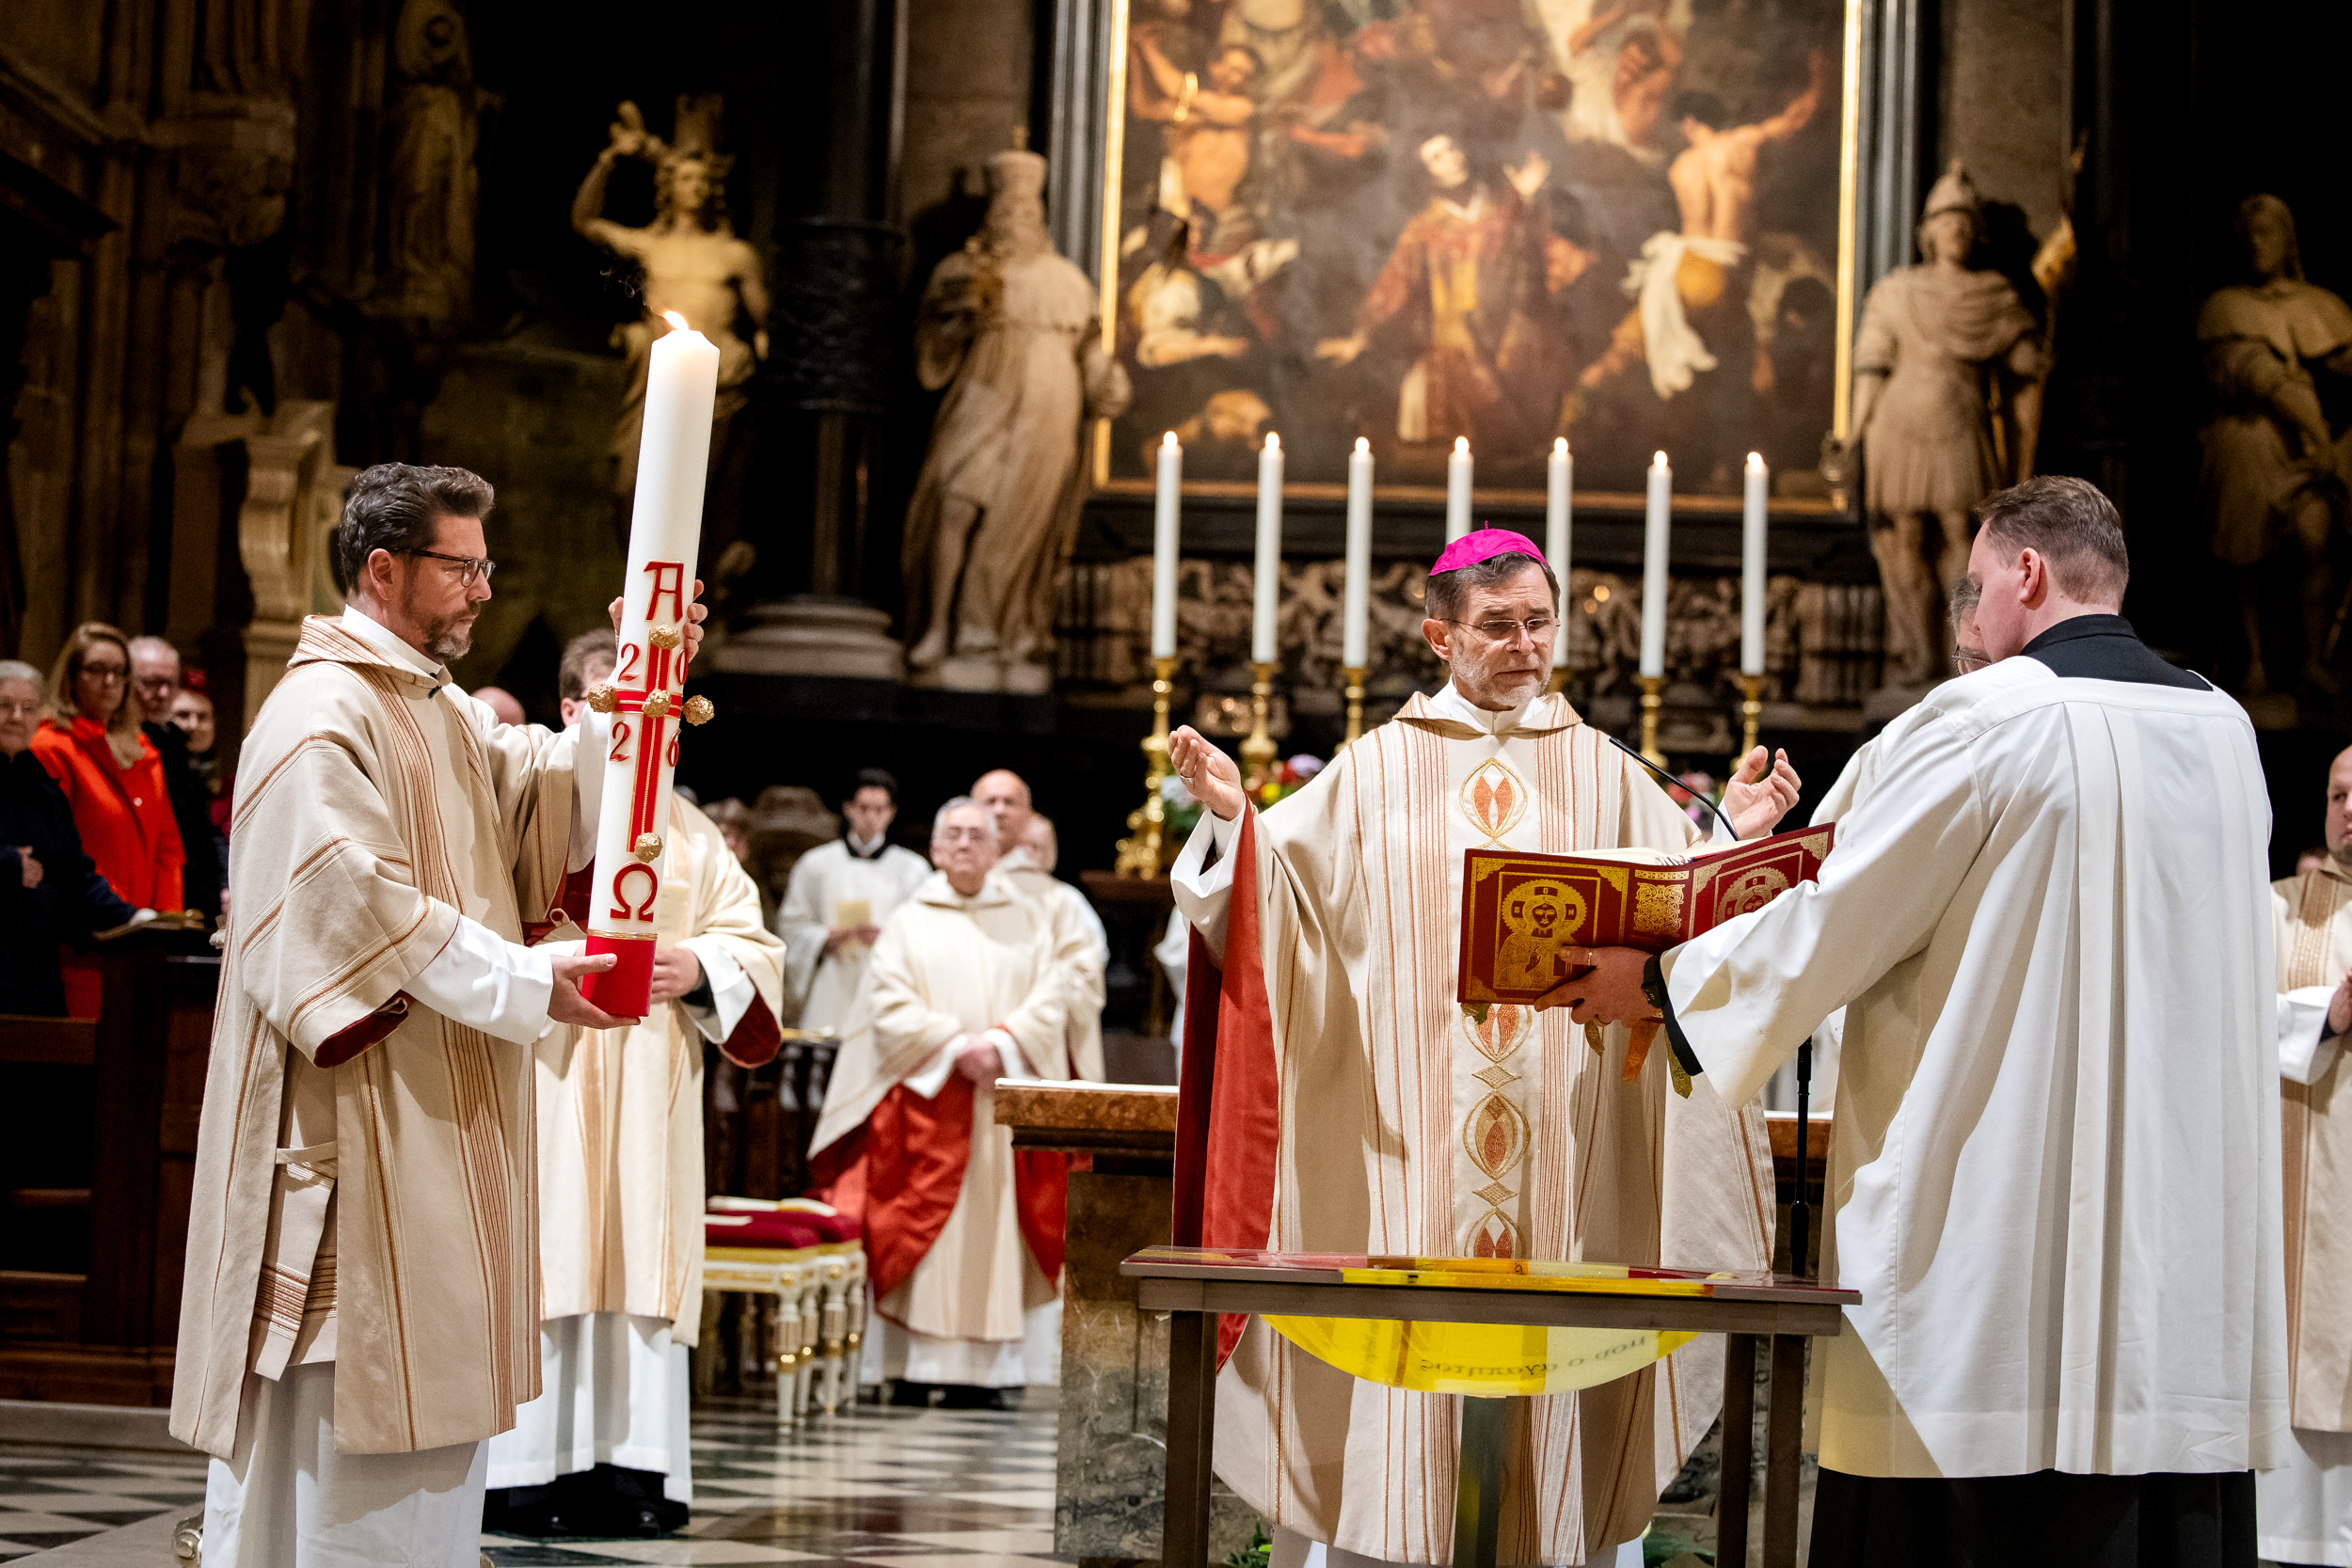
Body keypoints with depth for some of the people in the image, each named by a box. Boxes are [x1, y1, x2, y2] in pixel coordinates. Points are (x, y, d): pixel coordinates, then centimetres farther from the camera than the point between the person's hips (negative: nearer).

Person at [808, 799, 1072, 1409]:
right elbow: (892, 1006, -2)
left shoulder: (1028, 922, 13)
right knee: (921, 1231, -6)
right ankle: (916, 1368, -4)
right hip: (926, 1096, -1)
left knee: (994, 1234, -2)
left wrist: (1002, 1045, -13)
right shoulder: (909, 922, 8)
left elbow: (1048, 1001, 3)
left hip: (1006, 1098, 1)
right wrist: (953, 1048, -14)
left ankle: (982, 1369, -1)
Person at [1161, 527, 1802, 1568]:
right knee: (1398, 1391, -2)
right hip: (1402, 1143, -1)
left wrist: (1734, 833, -9)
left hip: (1563, 1144, 1)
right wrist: (1233, 818, -16)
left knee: (1546, 1380, 1)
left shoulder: (1604, 778, 12)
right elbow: (1283, 898, 1)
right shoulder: (1378, 770, 8)